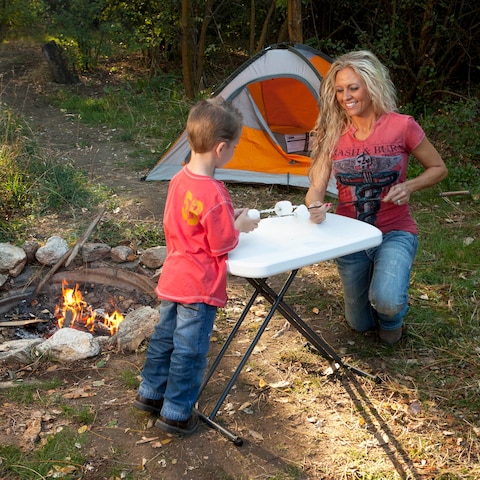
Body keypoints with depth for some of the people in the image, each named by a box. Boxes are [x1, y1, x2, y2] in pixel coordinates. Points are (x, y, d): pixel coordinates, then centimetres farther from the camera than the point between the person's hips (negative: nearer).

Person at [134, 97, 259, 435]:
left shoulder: (179, 180, 1)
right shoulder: (214, 194, -25)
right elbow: (222, 245, -20)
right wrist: (239, 226, -1)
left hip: (173, 278, 8)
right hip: (200, 287, -8)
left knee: (165, 336, 22)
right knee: (189, 351, 6)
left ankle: (151, 392, 38)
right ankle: (176, 414, 19)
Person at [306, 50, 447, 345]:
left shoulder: (401, 126, -15)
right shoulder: (332, 133, -6)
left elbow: (438, 169, -2)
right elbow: (316, 187, -10)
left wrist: (409, 187, -21)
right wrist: (315, 207, -34)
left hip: (395, 233, -3)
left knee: (387, 302, -31)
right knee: (360, 324, 12)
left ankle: (393, 318, 8)